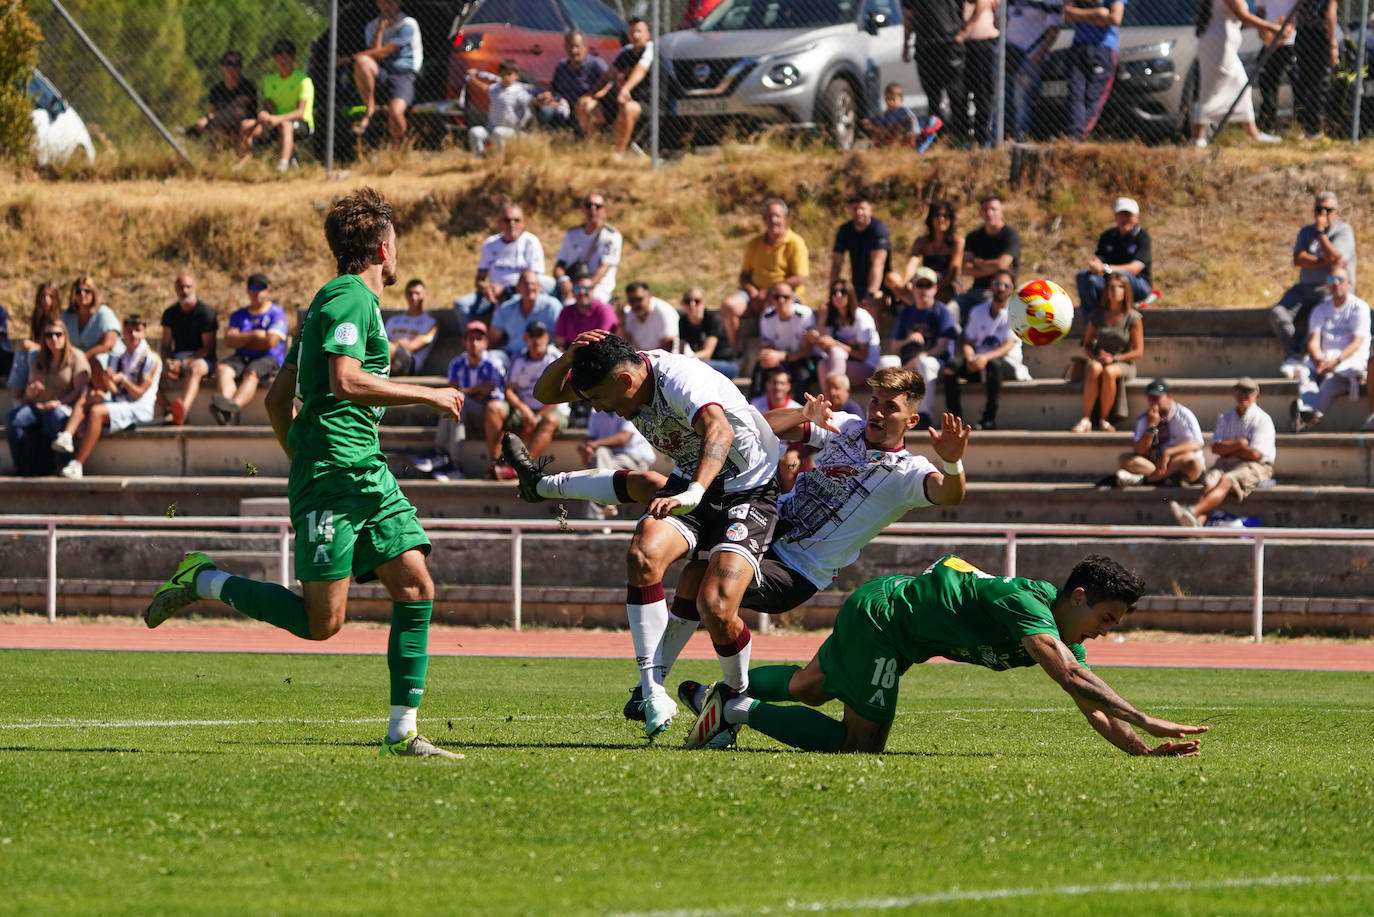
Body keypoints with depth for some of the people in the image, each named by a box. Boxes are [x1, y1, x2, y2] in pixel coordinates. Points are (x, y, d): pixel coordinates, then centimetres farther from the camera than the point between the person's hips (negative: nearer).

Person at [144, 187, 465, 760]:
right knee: (321, 621, -12)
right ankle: (203, 582, 5)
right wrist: (427, 395, -13)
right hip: (333, 473, -10)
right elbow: (345, 380, -21)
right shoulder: (349, 298, -8)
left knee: (415, 587, -1)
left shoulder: (338, 300, 22)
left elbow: (277, 397, 24)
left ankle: (402, 732, -1)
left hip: (368, 473, 10)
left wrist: (297, 459, 30)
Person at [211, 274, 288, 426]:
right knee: (222, 369, -28)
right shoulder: (239, 315, 21)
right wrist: (253, 335, -5)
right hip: (242, 358, 5)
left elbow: (271, 341, -7)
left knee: (251, 373, -38)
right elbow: (230, 340, 6)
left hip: (269, 360, -5)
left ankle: (235, 405, -67)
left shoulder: (277, 313, 6)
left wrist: (242, 340, 3)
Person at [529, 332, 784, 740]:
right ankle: (652, 690, -20)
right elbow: (546, 393, 3)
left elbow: (720, 431, -49)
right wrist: (568, 359, -20)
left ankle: (736, 696, 7)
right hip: (690, 484, 7)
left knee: (716, 609, -23)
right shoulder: (618, 375, -7)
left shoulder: (681, 380, -31)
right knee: (643, 555, -25)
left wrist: (693, 493, -66)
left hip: (749, 492, -7)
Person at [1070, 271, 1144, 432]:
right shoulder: (1097, 315, 6)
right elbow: (1086, 346, 12)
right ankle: (1085, 419, -38)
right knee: (1094, 368, -36)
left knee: (1109, 372, -38)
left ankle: (1104, 420, -26)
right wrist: (1096, 357, -10)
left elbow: (1138, 351, -3)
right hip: (1098, 360, 2)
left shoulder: (1133, 318, -3)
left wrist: (1114, 358, -15)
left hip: (1123, 364, -2)